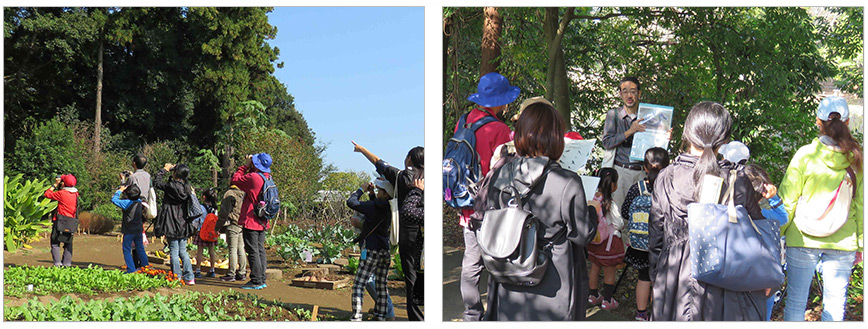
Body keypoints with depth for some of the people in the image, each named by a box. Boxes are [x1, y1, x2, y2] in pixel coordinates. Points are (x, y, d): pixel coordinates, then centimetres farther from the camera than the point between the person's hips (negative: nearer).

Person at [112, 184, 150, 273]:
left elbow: (114, 200, -17)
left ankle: (131, 270, 0)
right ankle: (145, 267, 19)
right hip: (138, 230, 6)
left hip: (129, 231, -6)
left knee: (127, 251, 3)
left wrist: (120, 190, -5)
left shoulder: (127, 203, -20)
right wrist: (123, 190, 13)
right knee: (140, 250, 15)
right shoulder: (139, 201, -1)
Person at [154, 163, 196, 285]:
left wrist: (164, 169, 8)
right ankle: (189, 277, 10)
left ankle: (177, 278, 3)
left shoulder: (171, 186, -16)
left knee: (174, 252, 1)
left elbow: (156, 183, -4)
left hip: (172, 225, -6)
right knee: (183, 251, 13)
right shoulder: (187, 187, 1)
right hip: (183, 225, 6)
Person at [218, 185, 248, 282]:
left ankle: (231, 274, -3)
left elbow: (224, 211, -11)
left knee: (232, 249, -5)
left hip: (233, 224, -7)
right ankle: (242, 273, 14)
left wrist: (219, 225, -3)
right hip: (243, 224, 7)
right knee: (241, 249, 11)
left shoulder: (229, 194, -12)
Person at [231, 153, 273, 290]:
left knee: (253, 251, -4)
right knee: (260, 250, 13)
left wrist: (245, 166, 0)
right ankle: (262, 280, 17)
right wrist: (249, 167, 15)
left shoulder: (253, 177, -19)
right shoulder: (267, 178, 7)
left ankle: (256, 281, -2)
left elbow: (235, 179, -6)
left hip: (251, 221, -9)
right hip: (262, 222, 9)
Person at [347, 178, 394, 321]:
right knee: (381, 286, 13)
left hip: (371, 250, -7)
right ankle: (380, 316, 17)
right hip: (385, 250, 7)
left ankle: (356, 317, -11)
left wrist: (361, 189, -4)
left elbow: (351, 202, -17)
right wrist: (371, 194, 19)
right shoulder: (389, 209, 6)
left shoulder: (374, 207, -16)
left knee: (358, 285, -4)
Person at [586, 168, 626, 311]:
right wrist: (621, 226, 5)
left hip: (594, 240, 6)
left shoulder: (593, 200, -9)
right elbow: (619, 224, -17)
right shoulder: (610, 205, -26)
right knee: (609, 272, 11)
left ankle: (593, 295, 36)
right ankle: (607, 301, 22)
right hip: (609, 242, -6)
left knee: (594, 268, 21)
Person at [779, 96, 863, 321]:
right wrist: (860, 244, 11)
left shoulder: (805, 154, -10)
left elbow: (788, 200, -7)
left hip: (803, 239, -2)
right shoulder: (857, 158, -3)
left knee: (795, 303, 7)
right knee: (835, 305, 9)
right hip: (843, 243, 2)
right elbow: (861, 205, 2)